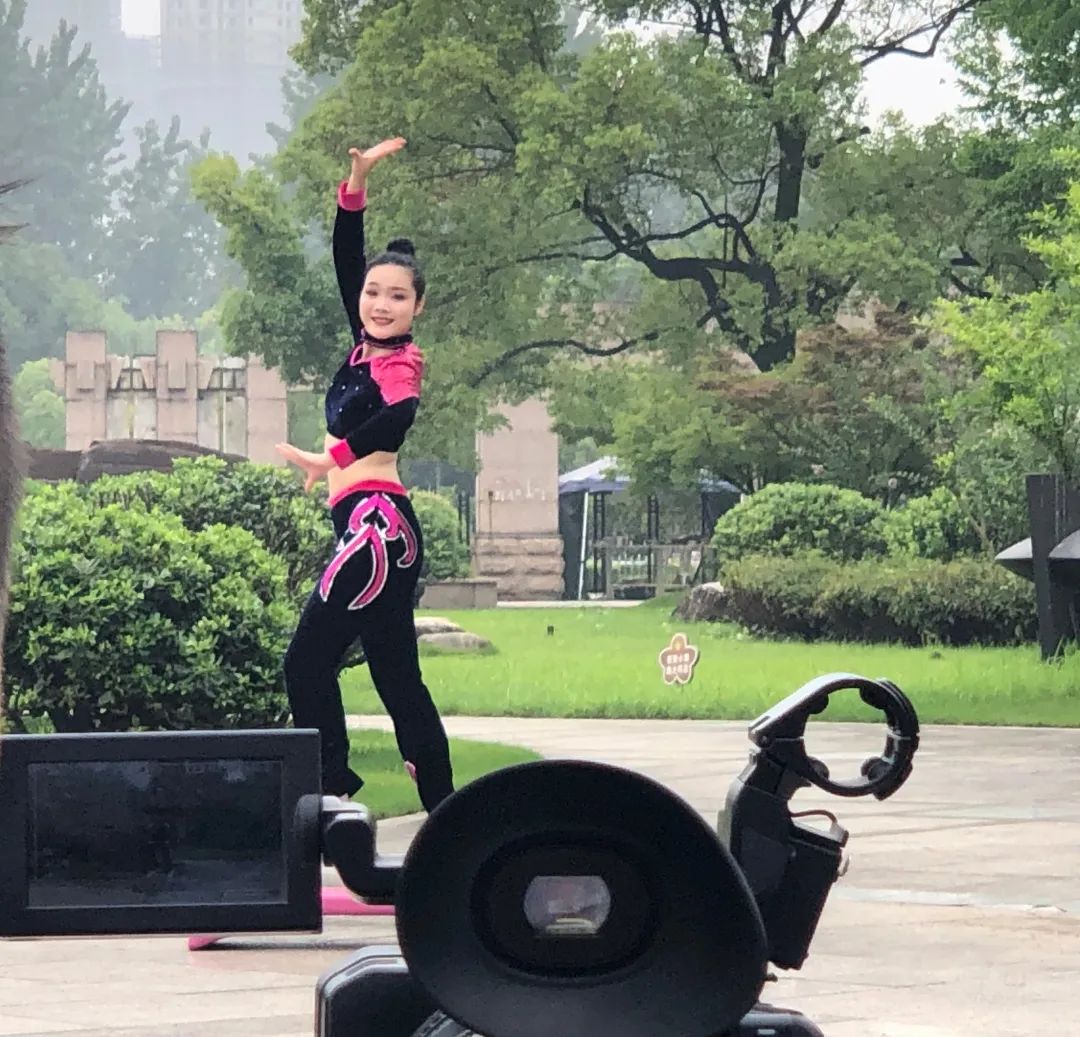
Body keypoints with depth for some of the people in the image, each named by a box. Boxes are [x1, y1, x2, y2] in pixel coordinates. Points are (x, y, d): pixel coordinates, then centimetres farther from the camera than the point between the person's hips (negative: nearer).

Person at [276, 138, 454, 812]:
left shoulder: (400, 361, -8)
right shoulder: (366, 347, 13)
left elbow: (397, 418, -30)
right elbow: (348, 258, 16)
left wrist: (331, 459, -31)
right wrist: (357, 183, 10)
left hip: (378, 523, -9)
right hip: (382, 531, 9)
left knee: (309, 660, -12)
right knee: (397, 676, 10)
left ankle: (331, 783, -14)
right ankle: (444, 811, 11)